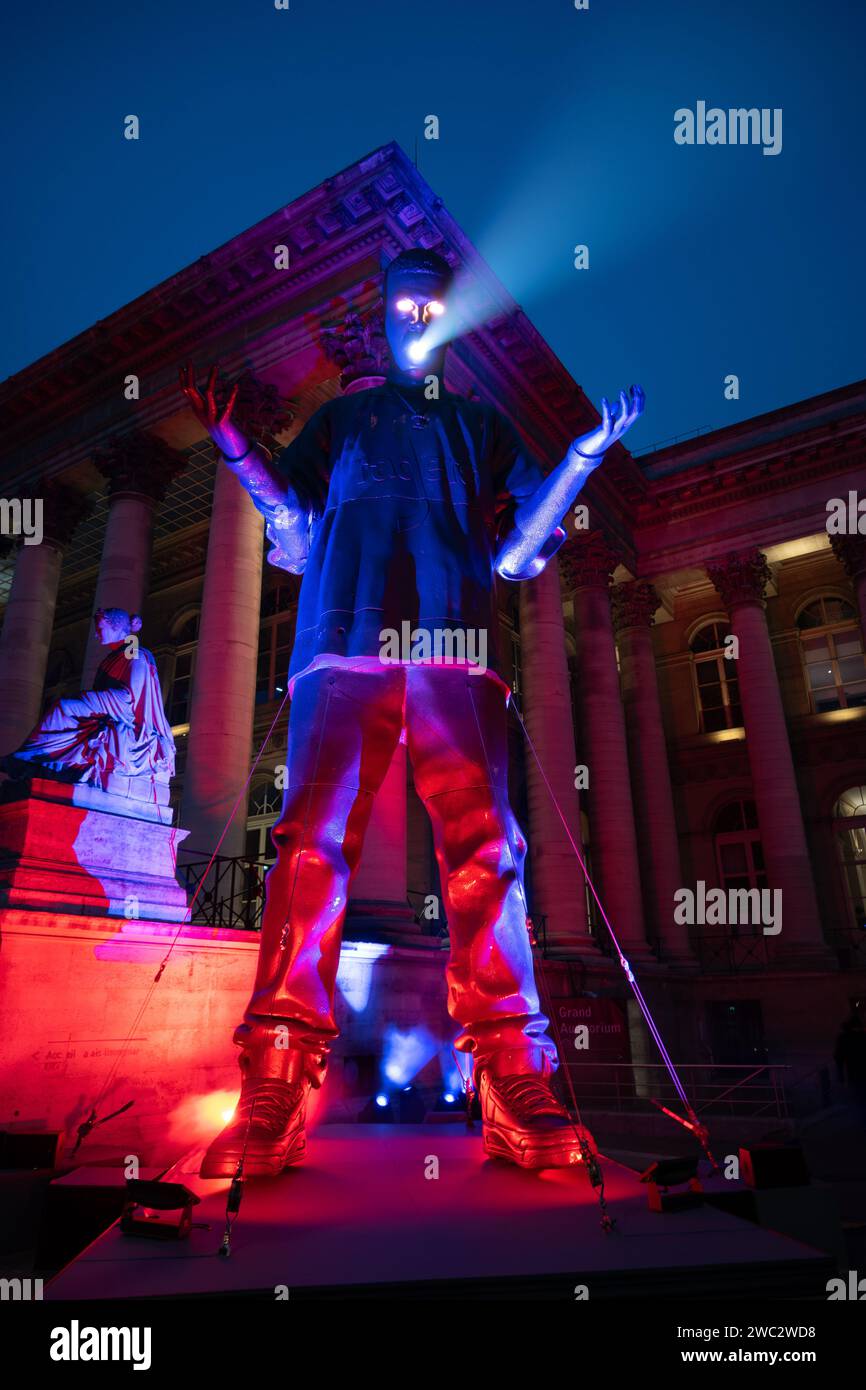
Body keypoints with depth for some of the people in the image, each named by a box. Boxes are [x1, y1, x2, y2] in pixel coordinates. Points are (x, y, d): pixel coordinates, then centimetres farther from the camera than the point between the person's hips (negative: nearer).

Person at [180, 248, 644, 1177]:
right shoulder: (340, 418, 31)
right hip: (342, 650, 0)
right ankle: (272, 1094, -14)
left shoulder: (481, 425, 31)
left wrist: (588, 451, 12)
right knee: (313, 842, -15)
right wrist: (232, 443, 10)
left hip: (457, 654, 1)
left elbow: (519, 549, 18)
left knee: (483, 849, -13)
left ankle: (516, 1089, -10)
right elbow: (294, 529, 19)